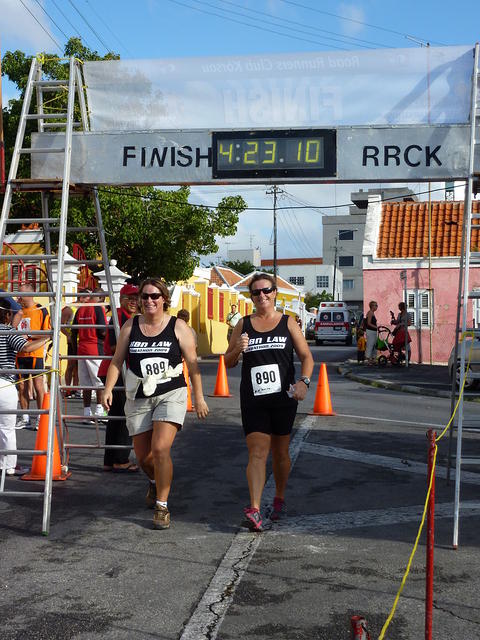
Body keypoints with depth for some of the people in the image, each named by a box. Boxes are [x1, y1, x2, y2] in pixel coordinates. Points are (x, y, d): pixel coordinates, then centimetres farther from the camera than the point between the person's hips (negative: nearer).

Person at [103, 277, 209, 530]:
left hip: (171, 395, -3)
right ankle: (155, 483, 45)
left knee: (160, 448, -19)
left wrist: (199, 397, -1)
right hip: (138, 398, 3)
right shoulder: (130, 326, 6)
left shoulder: (178, 327, -1)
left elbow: (192, 363, 1)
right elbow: (117, 361, 8)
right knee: (143, 456, 9)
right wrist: (108, 389, -4)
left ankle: (162, 506, -6)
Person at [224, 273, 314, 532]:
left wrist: (304, 381, -16)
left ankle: (279, 499, 33)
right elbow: (228, 362, 11)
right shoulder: (244, 325, 7)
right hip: (253, 400, 0)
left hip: (283, 397, 0)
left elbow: (306, 356, 2)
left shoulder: (288, 322, 5)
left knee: (280, 452, 12)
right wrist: (238, 349, -11)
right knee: (257, 452, -11)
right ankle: (254, 510, -17)